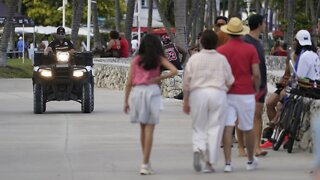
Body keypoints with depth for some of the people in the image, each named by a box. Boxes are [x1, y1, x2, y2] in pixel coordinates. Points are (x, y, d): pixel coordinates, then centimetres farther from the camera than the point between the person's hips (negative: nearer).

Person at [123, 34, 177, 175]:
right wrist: (158, 78, 2)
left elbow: (129, 82, 6)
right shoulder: (159, 59, 4)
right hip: (152, 91, -2)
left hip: (137, 92, 2)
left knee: (143, 128, 17)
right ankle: (145, 164, -9)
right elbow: (173, 71, -7)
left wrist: (126, 101, 10)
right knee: (149, 130, -2)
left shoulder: (136, 60, 8)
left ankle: (146, 162, 25)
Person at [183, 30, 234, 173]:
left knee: (198, 127, 10)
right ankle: (209, 162, 3)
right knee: (214, 128, 4)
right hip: (218, 93, 0)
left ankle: (198, 149, -19)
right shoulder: (221, 59, 1)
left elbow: (186, 82, 2)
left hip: (198, 93, 0)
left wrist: (186, 101, 10)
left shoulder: (194, 59, 1)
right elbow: (229, 81, 4)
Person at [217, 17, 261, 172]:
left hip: (227, 94, 0)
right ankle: (251, 161, 28)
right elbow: (256, 74, -8)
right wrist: (256, 89, 9)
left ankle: (228, 163, -10)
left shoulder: (221, 50, -3)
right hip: (246, 94, 0)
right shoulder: (250, 49, -4)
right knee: (248, 128, 14)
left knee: (227, 128, -2)